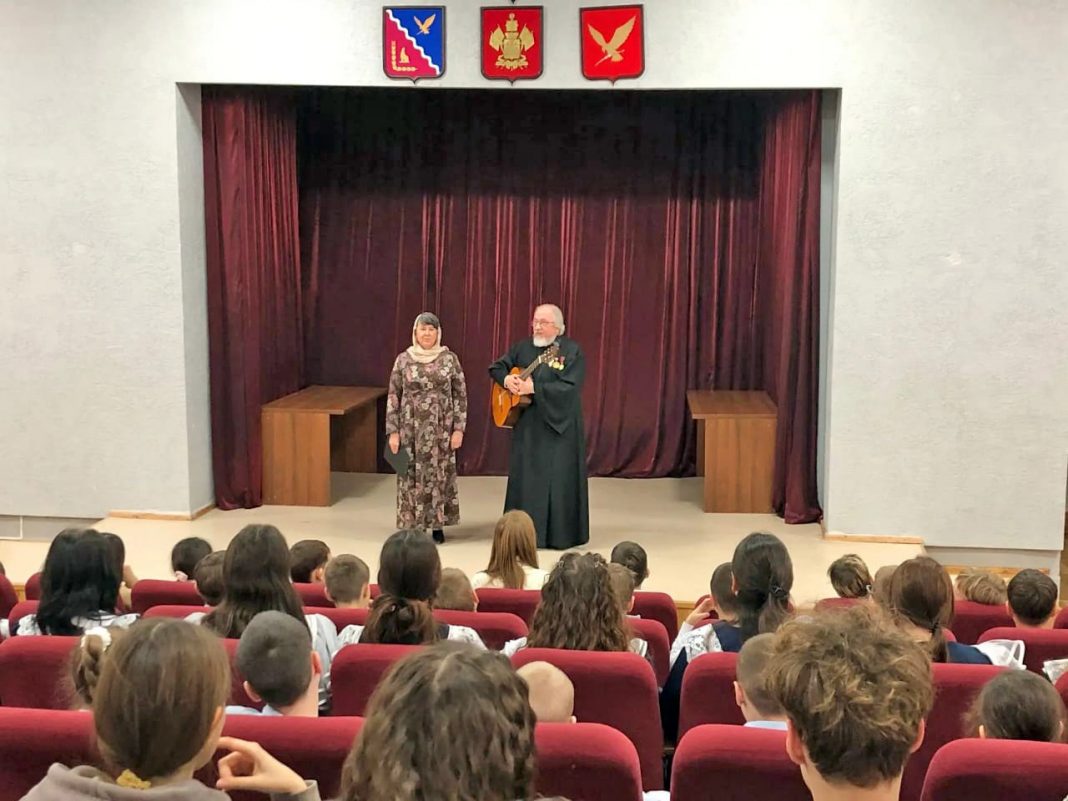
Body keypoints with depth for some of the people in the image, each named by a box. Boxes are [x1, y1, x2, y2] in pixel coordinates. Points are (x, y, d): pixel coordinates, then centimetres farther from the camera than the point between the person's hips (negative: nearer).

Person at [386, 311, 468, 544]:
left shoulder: (449, 358, 0)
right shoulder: (404, 359, 0)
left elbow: (460, 395, 1)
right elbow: (393, 397, 2)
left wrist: (458, 428, -5)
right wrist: (393, 431, -3)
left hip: (441, 429, 0)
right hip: (411, 428, 0)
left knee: (440, 474, 5)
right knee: (412, 475, 3)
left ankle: (437, 524, 17)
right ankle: (412, 525, 14)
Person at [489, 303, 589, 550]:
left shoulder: (572, 351, -8)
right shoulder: (523, 348, 8)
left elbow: (570, 388, -18)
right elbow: (496, 367, 16)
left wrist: (533, 388, -23)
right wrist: (506, 379, -7)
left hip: (559, 426, -5)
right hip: (527, 425, 5)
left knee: (558, 481, -4)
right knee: (525, 478, 6)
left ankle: (560, 535, 5)